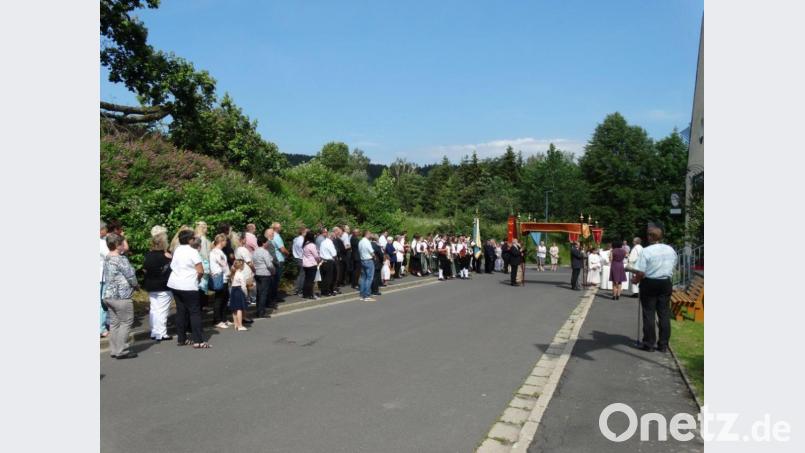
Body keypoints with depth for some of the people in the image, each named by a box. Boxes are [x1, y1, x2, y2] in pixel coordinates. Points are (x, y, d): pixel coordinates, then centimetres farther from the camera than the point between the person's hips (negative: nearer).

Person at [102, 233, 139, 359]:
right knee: (126, 322, 0)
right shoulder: (121, 259, -16)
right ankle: (122, 351, 2)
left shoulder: (106, 258, 10)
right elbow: (131, 276, -14)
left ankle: (114, 350, 19)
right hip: (121, 297, -8)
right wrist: (135, 285, 8)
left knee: (114, 323, 13)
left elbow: (106, 277, 16)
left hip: (108, 295, 8)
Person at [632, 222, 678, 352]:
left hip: (649, 284, -5)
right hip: (666, 283, 5)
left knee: (649, 314, 4)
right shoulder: (671, 250, 2)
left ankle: (649, 344, 10)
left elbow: (641, 272, -18)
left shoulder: (646, 251, -16)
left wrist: (636, 280, 1)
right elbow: (673, 267, 12)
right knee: (664, 313, 10)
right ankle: (663, 344, 15)